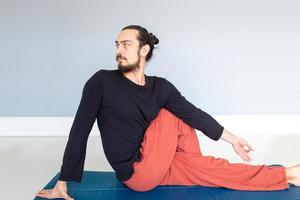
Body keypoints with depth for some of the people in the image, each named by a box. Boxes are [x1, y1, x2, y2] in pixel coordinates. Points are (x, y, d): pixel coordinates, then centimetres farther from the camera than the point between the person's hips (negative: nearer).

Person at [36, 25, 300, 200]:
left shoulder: (159, 87, 1)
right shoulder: (102, 82, -12)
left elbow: (193, 113, 5)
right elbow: (80, 131, -12)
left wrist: (232, 139, 6)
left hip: (156, 168, 5)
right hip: (138, 175, -5)